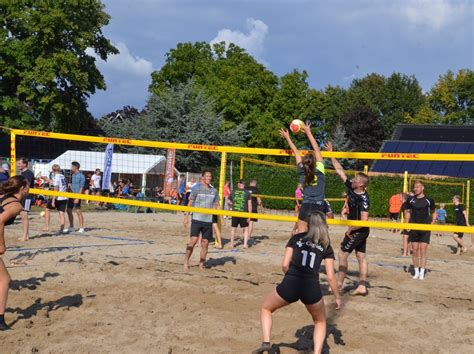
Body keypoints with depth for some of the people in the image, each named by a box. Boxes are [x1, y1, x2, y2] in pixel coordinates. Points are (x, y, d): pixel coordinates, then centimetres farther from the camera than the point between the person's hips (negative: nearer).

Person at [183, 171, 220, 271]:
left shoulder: (214, 191, 10)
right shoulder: (196, 189, 0)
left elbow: (217, 206, 15)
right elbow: (190, 203, 1)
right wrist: (186, 217, -5)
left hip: (208, 221, 3)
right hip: (197, 219, -3)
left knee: (205, 243, 5)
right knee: (193, 240, -12)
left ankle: (201, 264, 15)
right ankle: (186, 262, -3)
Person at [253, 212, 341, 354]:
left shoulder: (296, 238, 14)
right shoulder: (326, 247, 15)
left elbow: (285, 265, 6)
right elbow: (330, 277, 9)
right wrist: (337, 297, 21)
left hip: (290, 285, 0)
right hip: (312, 288, 1)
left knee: (266, 308, 28)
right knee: (320, 322, 29)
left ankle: (266, 342, 11)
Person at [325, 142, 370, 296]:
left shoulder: (363, 199, -24)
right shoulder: (351, 187, -2)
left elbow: (364, 221, -28)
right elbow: (340, 171, 4)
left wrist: (350, 229, -17)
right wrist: (331, 154, 2)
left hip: (358, 231, -9)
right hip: (359, 232, 9)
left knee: (342, 254, -3)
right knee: (361, 257, 9)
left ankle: (339, 284, 4)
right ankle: (362, 287, 13)